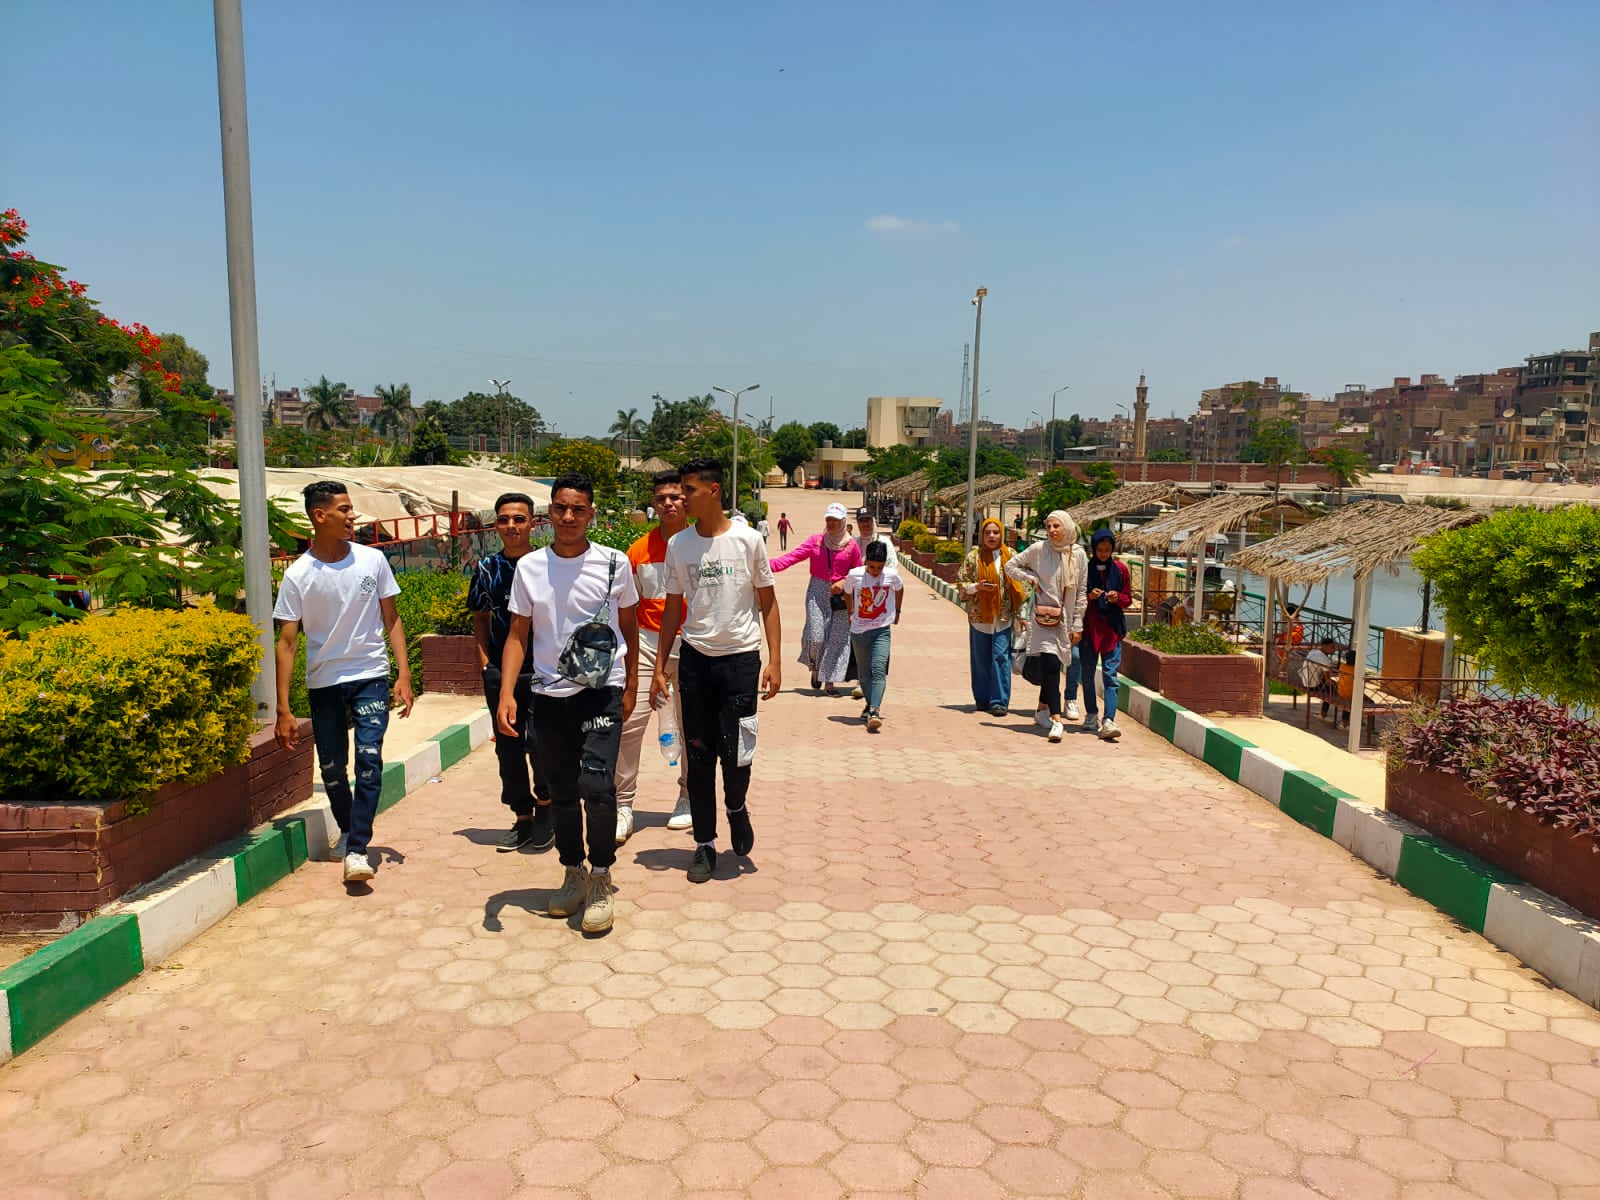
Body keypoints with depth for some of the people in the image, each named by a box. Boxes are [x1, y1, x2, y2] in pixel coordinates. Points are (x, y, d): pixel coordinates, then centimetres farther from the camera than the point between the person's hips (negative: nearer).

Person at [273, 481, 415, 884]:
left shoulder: (373, 560, -3)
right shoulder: (298, 575, -6)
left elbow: (392, 620, 6)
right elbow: (287, 643, -4)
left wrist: (404, 674, -4)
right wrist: (284, 710, -8)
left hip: (371, 676, 0)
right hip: (324, 683, 0)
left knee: (369, 760, -13)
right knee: (332, 769, 8)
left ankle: (357, 849, -9)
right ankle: (349, 831, 33)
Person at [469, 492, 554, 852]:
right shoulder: (487, 568, 6)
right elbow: (480, 616, 16)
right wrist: (483, 659, 5)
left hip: (541, 670, -3)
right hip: (499, 671, 3)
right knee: (508, 746, 9)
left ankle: (544, 802, 19)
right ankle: (522, 817, 24)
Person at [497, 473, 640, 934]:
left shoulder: (614, 563, -2)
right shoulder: (529, 567, 2)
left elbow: (629, 627, 9)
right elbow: (518, 635, 4)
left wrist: (630, 686, 11)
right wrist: (506, 693, -8)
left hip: (602, 692, -2)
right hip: (549, 695, 3)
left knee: (596, 784, -15)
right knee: (562, 792, 12)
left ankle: (601, 882, 1)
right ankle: (574, 875, 30)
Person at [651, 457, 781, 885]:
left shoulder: (748, 540, -3)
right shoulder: (678, 546, 4)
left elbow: (767, 602, 2)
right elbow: (673, 608, 11)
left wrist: (774, 660, -5)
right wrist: (660, 667, 7)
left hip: (741, 657, -2)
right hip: (695, 658, 3)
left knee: (735, 752, -6)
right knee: (699, 756, 6)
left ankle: (737, 807, 28)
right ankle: (704, 845, 18)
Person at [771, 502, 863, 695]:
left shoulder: (852, 546, 3)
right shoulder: (816, 541, 4)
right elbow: (792, 557, -4)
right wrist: (769, 565, -17)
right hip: (817, 592, 0)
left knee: (837, 638, -2)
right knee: (816, 636, -8)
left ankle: (829, 682, 6)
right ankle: (815, 669, 22)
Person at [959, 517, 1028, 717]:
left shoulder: (1010, 555, 5)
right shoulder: (974, 556, 2)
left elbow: (1017, 584, 10)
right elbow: (962, 582, 4)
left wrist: (1019, 612, 8)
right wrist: (977, 586, -16)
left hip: (1003, 616, 0)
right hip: (979, 615, 0)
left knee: (1001, 657, -6)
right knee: (981, 660, 6)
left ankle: (999, 701, 0)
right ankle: (982, 700, 19)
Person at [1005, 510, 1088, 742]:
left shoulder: (1078, 553, 4)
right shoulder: (1039, 549, -3)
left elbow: (1081, 592, 8)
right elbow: (1010, 565, 9)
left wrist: (1077, 625, 5)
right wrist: (1031, 578, -5)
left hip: (1065, 619, 3)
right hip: (1043, 616, -3)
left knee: (1050, 668, 9)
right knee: (1051, 666, -14)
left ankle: (1043, 708, 29)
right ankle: (1056, 718, -15)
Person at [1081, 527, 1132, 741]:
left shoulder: (1120, 570, 6)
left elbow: (1128, 599, 11)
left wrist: (1117, 597, -11)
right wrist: (1089, 596, -14)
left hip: (1112, 627, 0)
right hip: (1089, 626, 0)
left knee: (1110, 674, -9)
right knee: (1088, 673, 8)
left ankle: (1108, 722, -16)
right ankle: (1090, 715, 26)